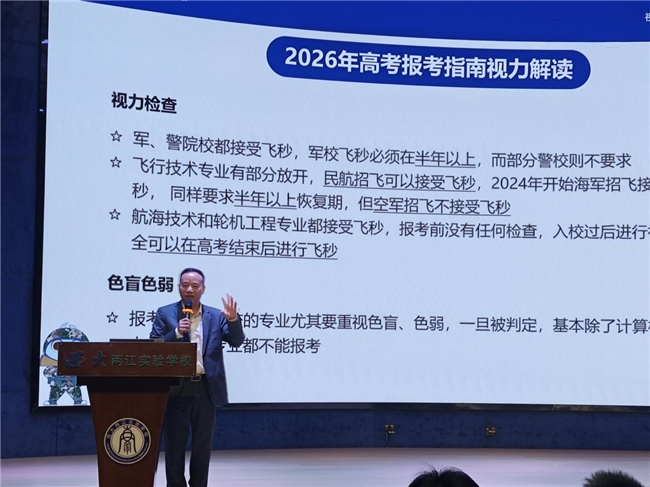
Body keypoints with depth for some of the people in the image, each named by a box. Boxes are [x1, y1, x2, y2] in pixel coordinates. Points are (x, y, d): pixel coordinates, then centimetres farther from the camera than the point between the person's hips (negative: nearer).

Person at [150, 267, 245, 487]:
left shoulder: (216, 316, 8)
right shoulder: (165, 313, 3)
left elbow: (237, 341, -3)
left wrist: (233, 319, -21)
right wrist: (176, 332, -18)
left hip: (206, 389, 2)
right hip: (177, 389, -2)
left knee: (203, 446, 9)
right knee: (174, 446, 4)